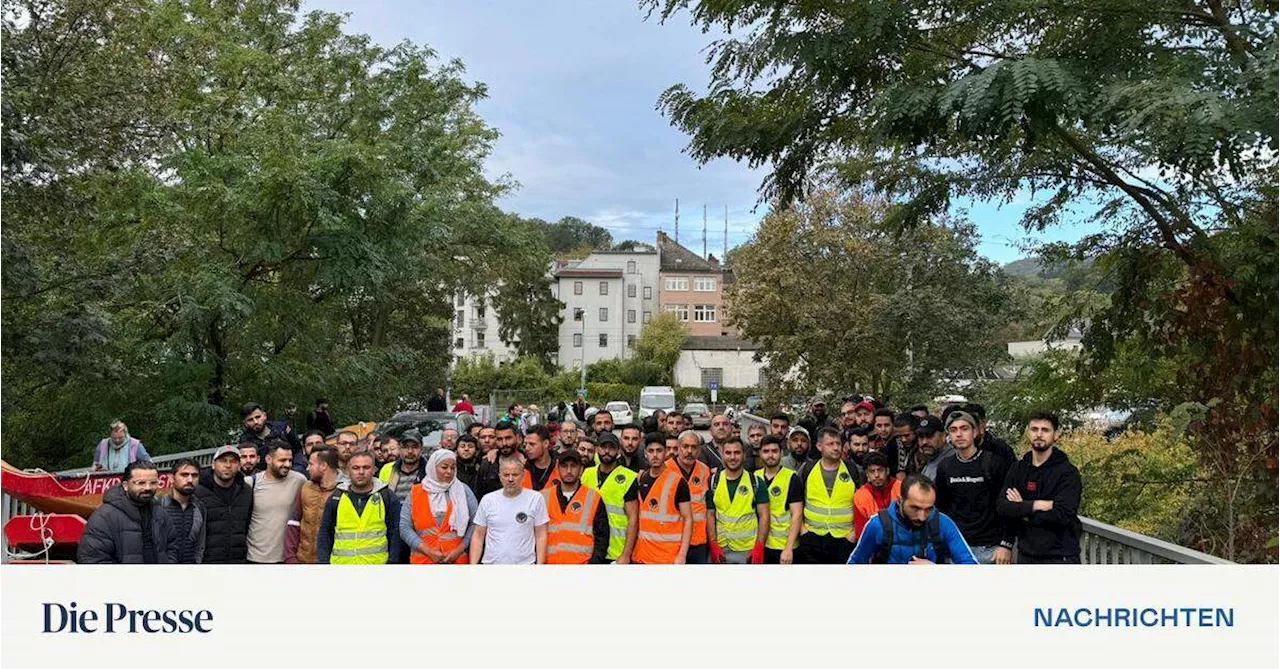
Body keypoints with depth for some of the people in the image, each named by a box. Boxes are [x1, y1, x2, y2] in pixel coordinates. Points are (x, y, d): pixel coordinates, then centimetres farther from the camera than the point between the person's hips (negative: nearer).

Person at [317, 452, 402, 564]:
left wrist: (392, 561, -5)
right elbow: (325, 533, 12)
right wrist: (323, 561, 2)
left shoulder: (388, 497, 2)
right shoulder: (335, 499, 8)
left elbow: (395, 534, 2)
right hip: (341, 563, 2)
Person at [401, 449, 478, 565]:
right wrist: (428, 551, -10)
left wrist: (459, 550, -9)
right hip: (422, 559, 0)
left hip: (457, 559, 0)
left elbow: (475, 524, 2)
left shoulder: (463, 491, 5)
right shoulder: (416, 493, 5)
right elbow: (405, 527, -1)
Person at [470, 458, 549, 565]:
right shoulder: (487, 500, 5)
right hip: (491, 563, 2)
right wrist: (473, 565, 0)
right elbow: (478, 536, 9)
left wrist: (540, 565, -6)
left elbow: (541, 536, 1)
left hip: (525, 563, -2)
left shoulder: (536, 499, 0)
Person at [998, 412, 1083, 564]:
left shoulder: (1068, 472, -7)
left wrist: (1022, 512, -10)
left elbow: (1063, 514, -20)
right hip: (1026, 555, 5)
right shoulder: (1017, 469, 7)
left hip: (1060, 557, -5)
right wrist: (1035, 505, -19)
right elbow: (1002, 507, -5)